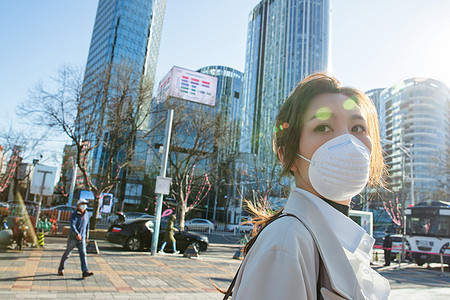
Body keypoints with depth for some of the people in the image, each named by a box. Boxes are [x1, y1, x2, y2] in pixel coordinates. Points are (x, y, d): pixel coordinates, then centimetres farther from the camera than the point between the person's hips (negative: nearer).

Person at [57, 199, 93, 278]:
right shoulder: (74, 214, -12)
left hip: (81, 239, 4)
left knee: (83, 254, -7)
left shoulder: (86, 214, 6)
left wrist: (87, 236, 23)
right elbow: (72, 225, -26)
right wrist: (77, 234, -41)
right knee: (67, 254, 9)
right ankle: (61, 269, 30)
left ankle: (85, 272, -13)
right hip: (73, 238, -4)